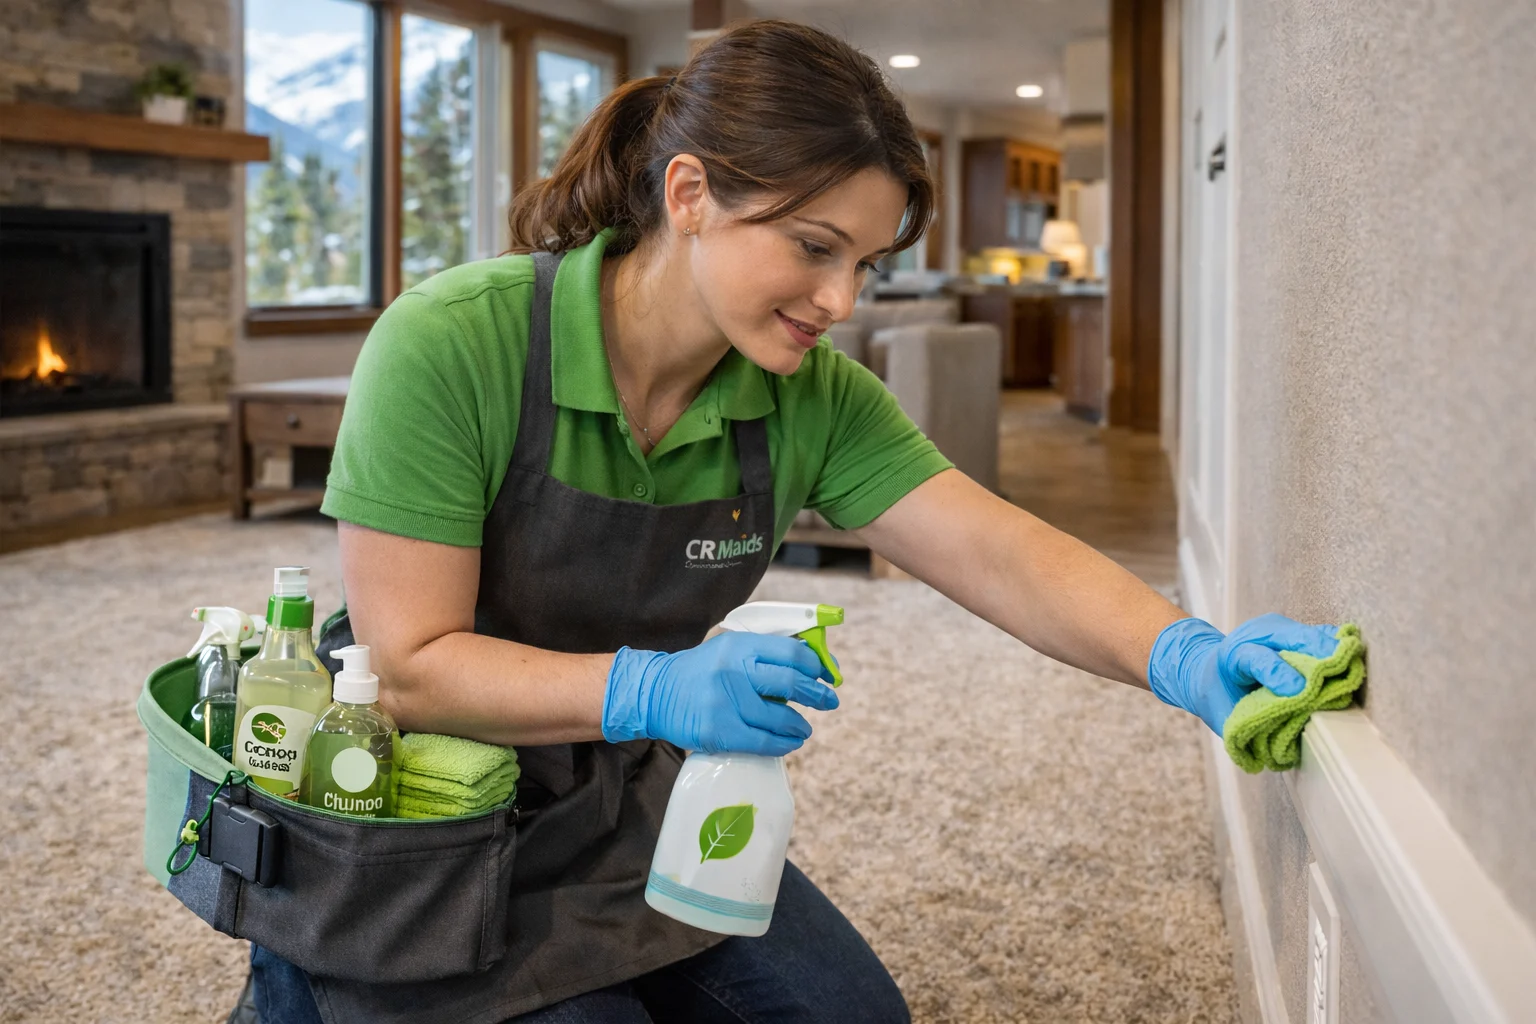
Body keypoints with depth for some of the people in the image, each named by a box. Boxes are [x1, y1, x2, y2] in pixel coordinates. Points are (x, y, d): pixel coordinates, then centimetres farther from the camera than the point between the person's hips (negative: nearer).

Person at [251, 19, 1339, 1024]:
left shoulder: (812, 398, -9)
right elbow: (408, 663, -24)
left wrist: (1182, 654, -36)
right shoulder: (448, 348, -25)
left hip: (621, 802, 6)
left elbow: (1001, 553, -17)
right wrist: (650, 690, -39)